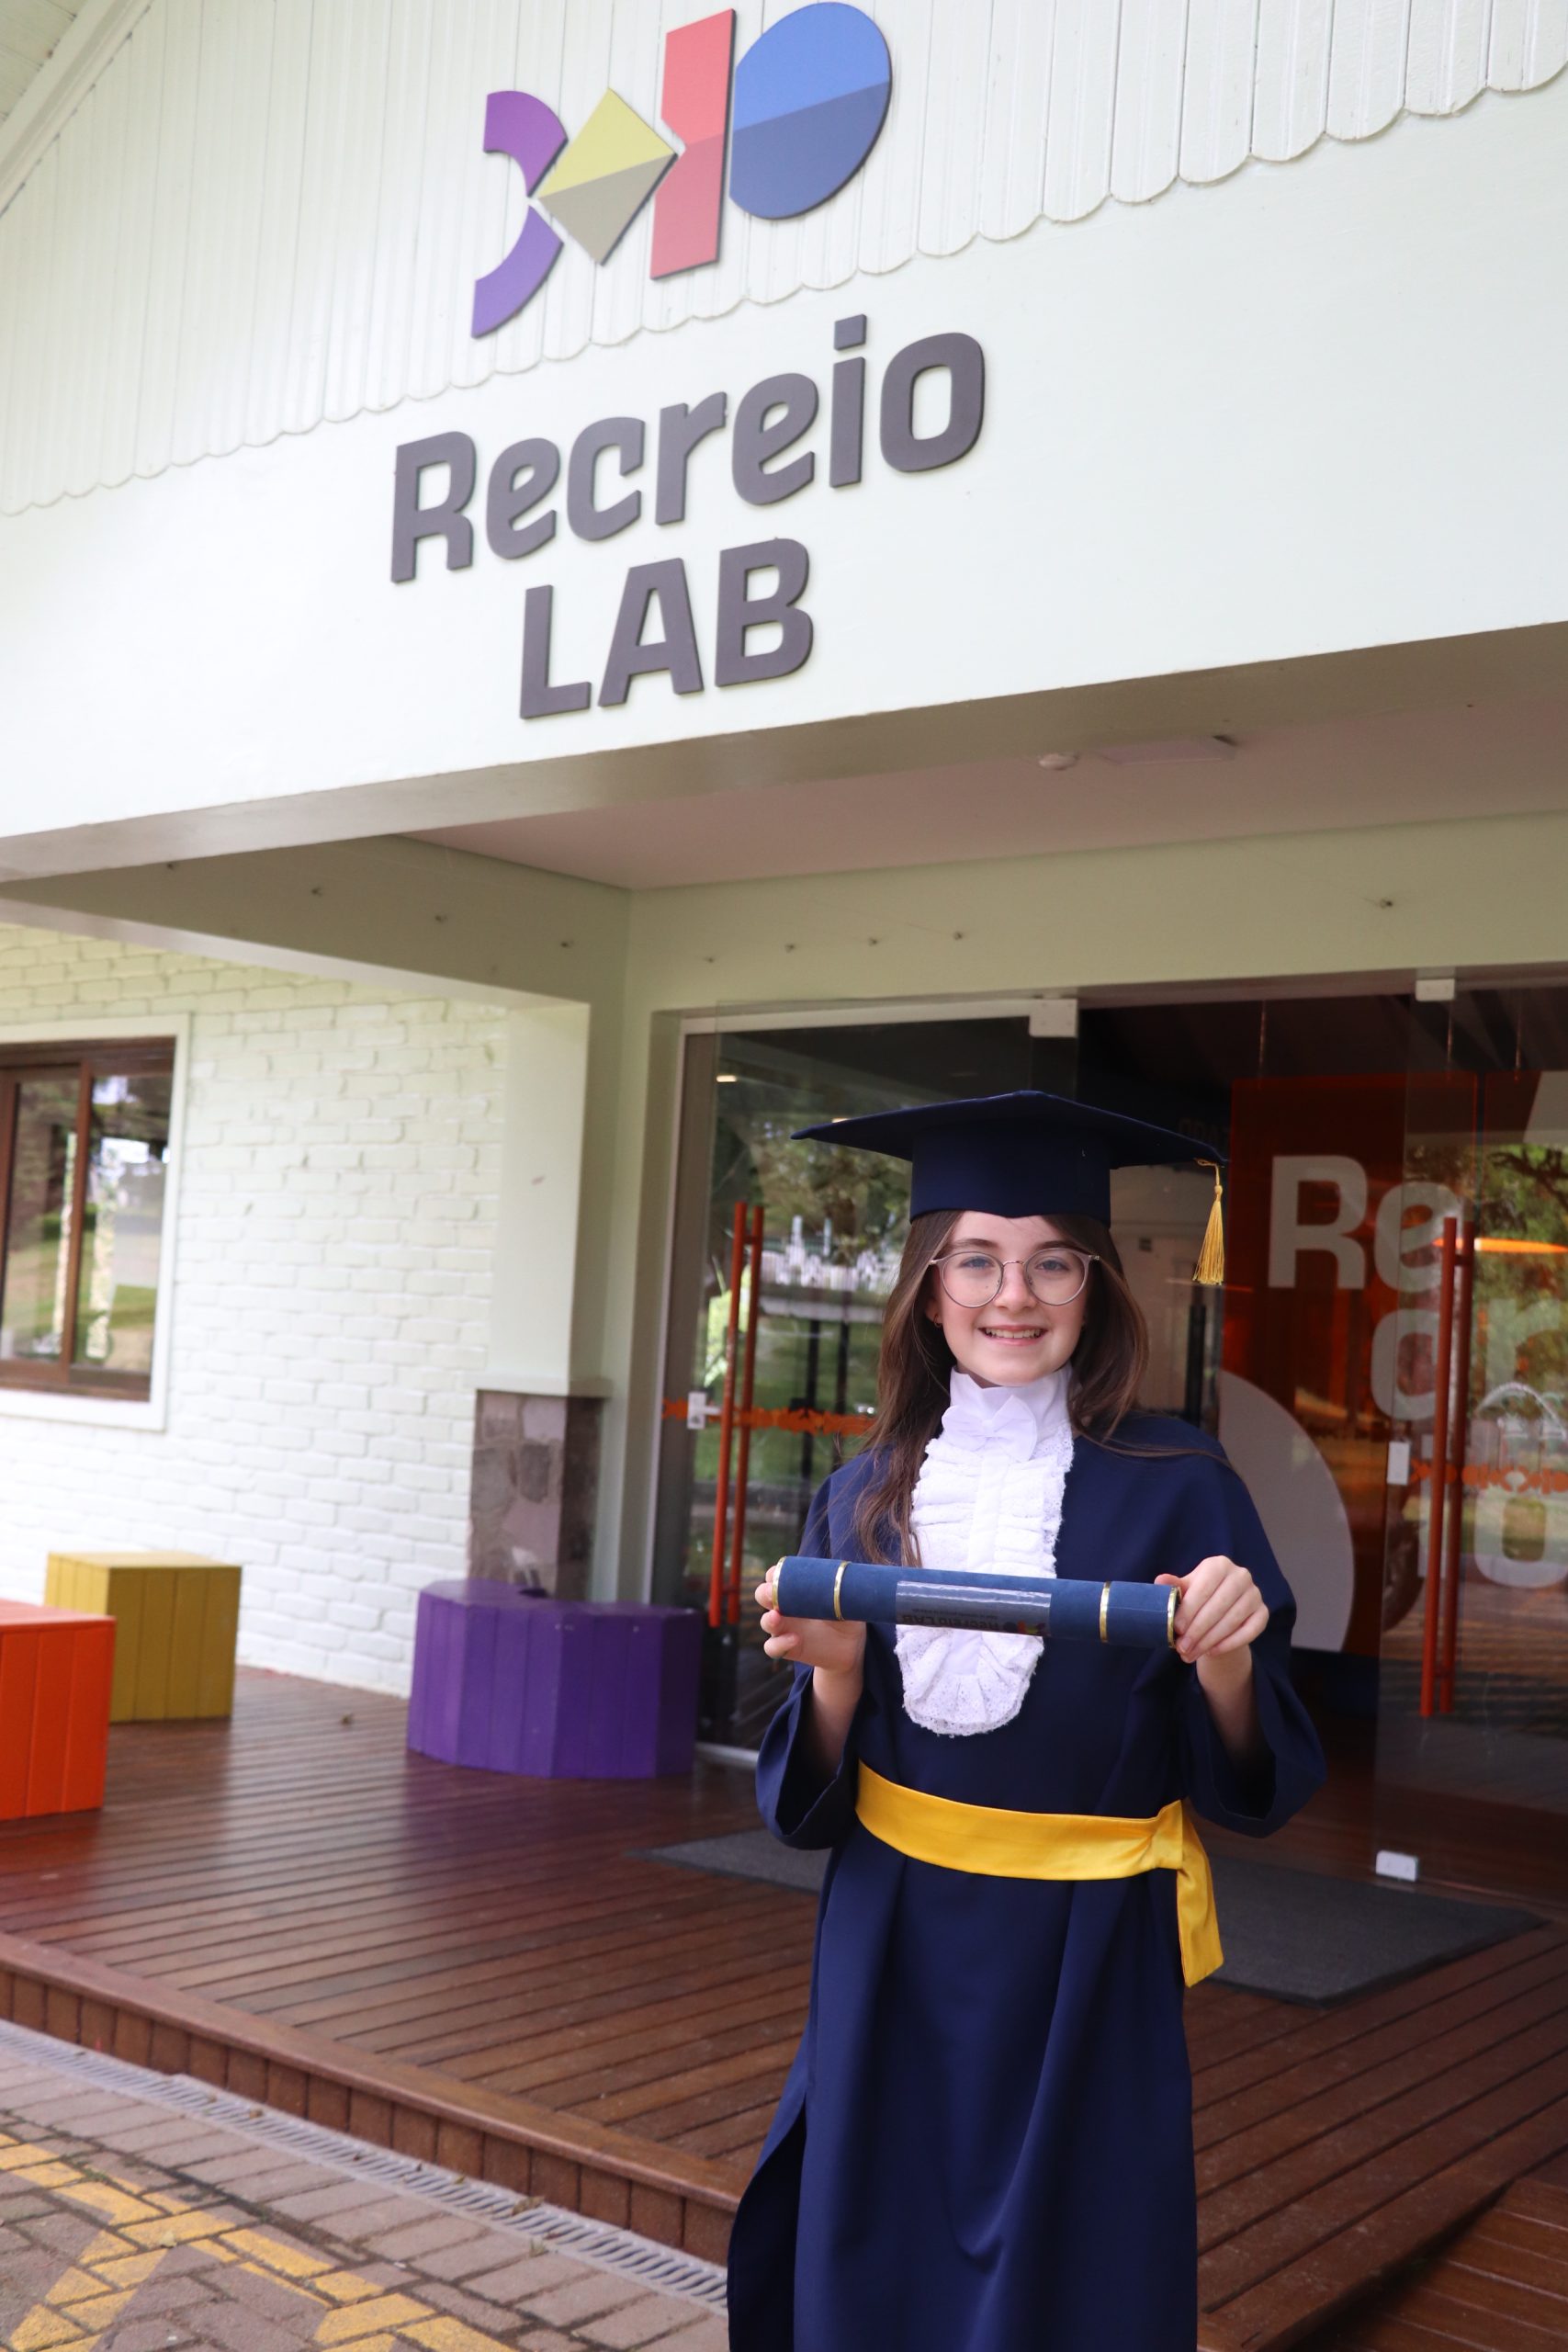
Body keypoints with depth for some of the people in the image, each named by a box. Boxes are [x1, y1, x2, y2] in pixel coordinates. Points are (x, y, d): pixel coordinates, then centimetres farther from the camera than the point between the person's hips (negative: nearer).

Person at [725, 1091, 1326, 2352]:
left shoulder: (1174, 1489, -9)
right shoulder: (868, 1497, -1)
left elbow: (1255, 1789, -5)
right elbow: (808, 1803, 2)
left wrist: (1225, 1668, -25)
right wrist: (834, 1672, -17)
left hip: (1089, 1976, -2)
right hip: (890, 1967, 3)